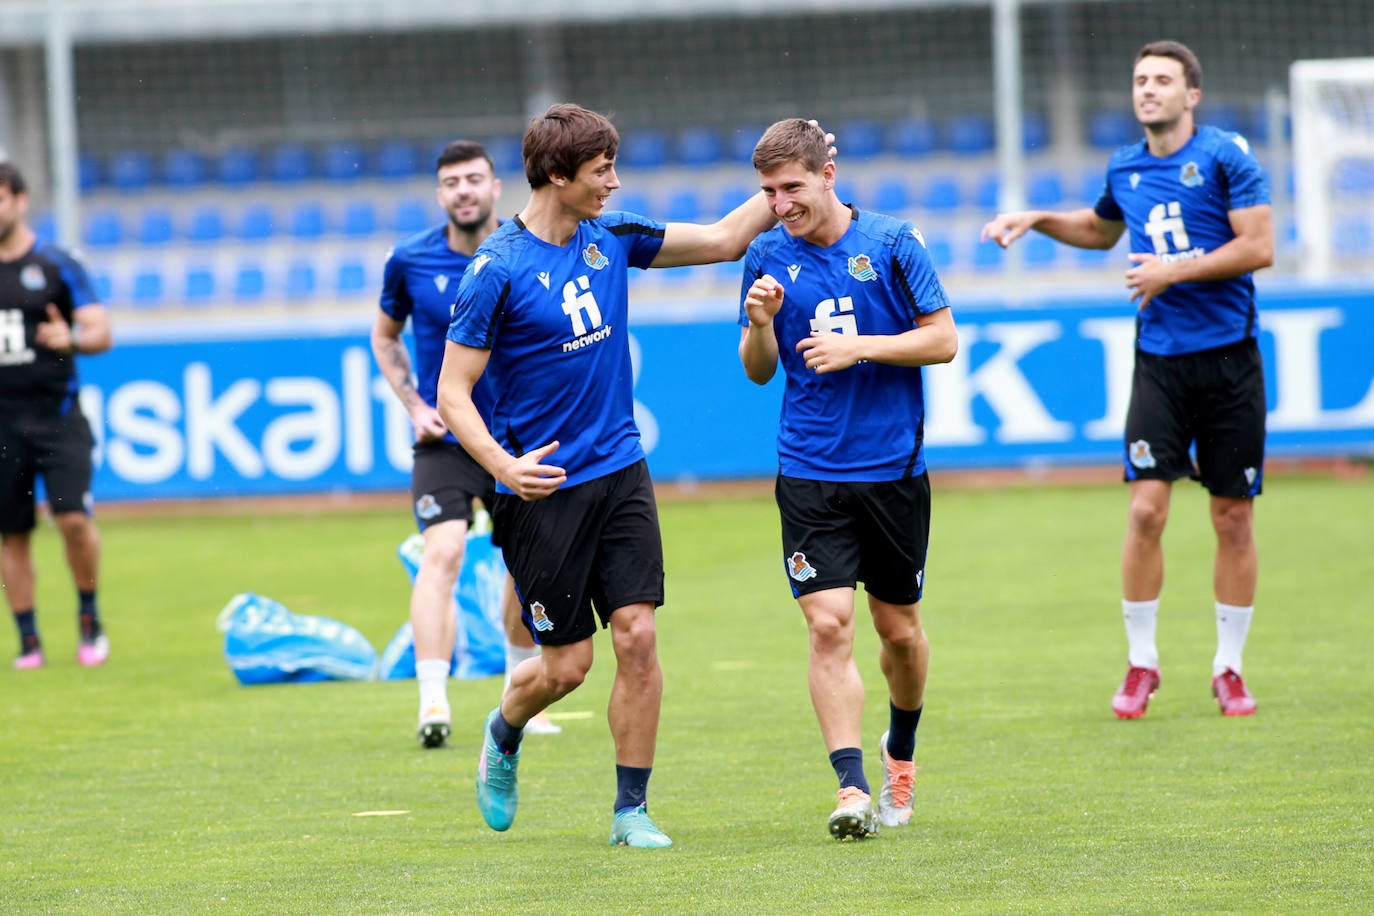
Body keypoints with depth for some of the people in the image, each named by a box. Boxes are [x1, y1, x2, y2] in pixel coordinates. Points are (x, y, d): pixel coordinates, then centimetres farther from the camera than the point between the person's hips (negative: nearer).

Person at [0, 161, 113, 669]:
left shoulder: (56, 266, 0)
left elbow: (102, 331, -5)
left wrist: (73, 339, -26)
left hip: (56, 413, -3)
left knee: (74, 517, -16)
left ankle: (89, 617, 4)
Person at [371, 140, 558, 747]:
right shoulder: (410, 261, -5)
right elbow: (385, 336, 12)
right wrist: (414, 404, -1)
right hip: (444, 439, -2)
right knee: (442, 552, -22)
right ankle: (432, 703, -28)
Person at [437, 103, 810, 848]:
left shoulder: (613, 238, 5)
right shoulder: (496, 271, -14)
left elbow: (721, 240, 17)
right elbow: (453, 394, -13)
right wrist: (503, 466, -27)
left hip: (620, 472, 5)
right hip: (543, 487, -5)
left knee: (637, 635, -6)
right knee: (566, 663, 0)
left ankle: (631, 809, 3)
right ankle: (504, 733, 34)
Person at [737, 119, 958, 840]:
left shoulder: (892, 242, -3)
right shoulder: (767, 259, 3)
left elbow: (943, 340, -2)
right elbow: (758, 371, 10)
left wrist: (858, 348, -15)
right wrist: (760, 323, -11)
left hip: (894, 467, 0)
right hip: (809, 474, 0)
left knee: (899, 627, 11)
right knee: (829, 623, -14)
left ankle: (901, 747, 38)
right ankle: (852, 790, -15)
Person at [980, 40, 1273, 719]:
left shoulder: (1225, 155, -5)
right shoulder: (1125, 169, 10)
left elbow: (1259, 247, -11)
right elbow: (1101, 228, 32)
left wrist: (1175, 269, -15)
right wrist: (1038, 220, 19)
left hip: (1228, 357, -3)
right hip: (1159, 360, 3)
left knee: (1233, 518, 3)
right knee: (1146, 509, -9)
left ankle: (1229, 668, 14)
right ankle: (1141, 663, 2)